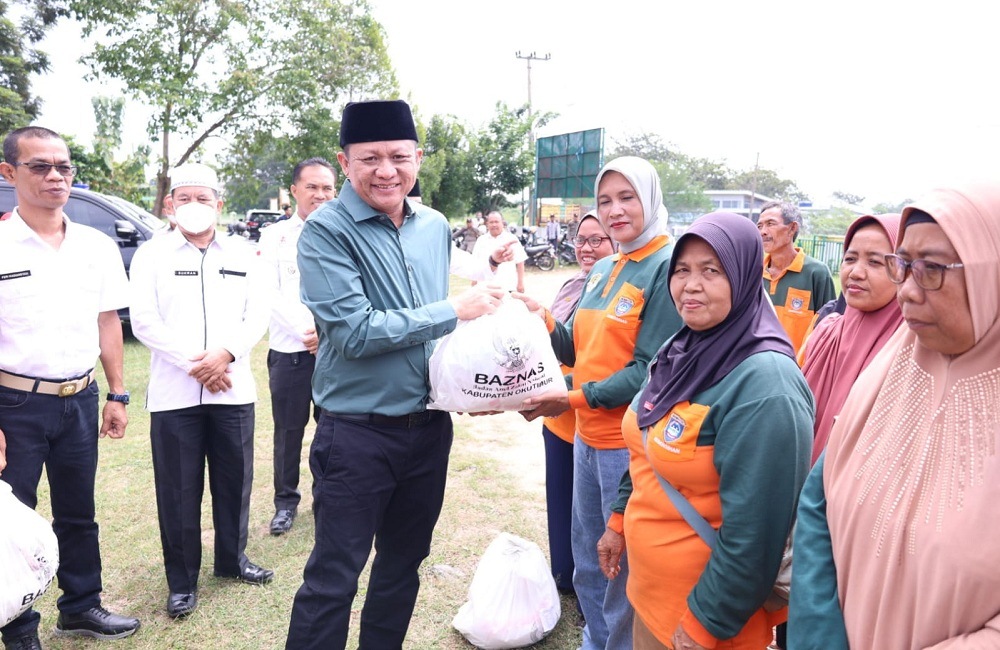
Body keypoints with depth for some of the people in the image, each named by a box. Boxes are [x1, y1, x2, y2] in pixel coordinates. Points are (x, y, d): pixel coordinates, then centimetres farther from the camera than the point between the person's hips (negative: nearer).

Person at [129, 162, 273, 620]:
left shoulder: (244, 255, 9)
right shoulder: (151, 255, 3)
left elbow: (258, 315, 3)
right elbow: (143, 322, -5)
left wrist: (225, 353, -14)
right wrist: (194, 363, -14)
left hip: (233, 390, 2)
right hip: (174, 393, -2)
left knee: (234, 481, 11)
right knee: (178, 491, 5)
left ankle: (232, 559, 30)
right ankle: (182, 580, 20)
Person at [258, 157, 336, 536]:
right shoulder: (274, 237, 5)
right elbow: (270, 294, -3)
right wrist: (305, 331, -16)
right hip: (289, 351, 0)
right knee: (288, 430, 8)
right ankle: (286, 502, 24)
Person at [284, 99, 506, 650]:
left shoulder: (436, 227, 5)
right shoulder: (326, 231, -14)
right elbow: (354, 332, -23)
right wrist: (453, 311, -19)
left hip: (430, 427, 6)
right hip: (356, 434, -6)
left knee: (403, 563, 21)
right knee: (332, 580, 4)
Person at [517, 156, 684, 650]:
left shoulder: (668, 266, -14)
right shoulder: (603, 269, 10)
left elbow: (650, 368, -19)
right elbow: (577, 349, 11)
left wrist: (574, 399, -20)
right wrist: (544, 321, -7)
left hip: (630, 442, -8)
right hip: (587, 436, 8)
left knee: (624, 565, 9)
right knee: (588, 558, 22)